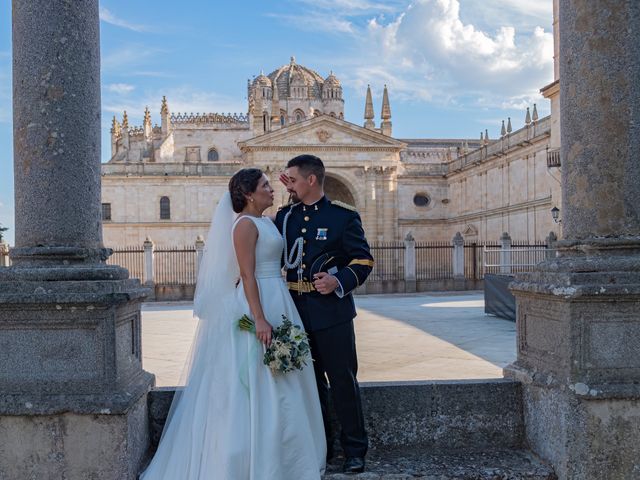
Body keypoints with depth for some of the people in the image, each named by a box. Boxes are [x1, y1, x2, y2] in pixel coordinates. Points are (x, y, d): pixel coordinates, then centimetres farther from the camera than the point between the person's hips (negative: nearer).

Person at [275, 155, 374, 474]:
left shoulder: (343, 216, -4)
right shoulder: (284, 216, 10)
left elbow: (363, 260, -6)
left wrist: (339, 281, -21)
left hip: (331, 311, -5)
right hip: (296, 312, 5)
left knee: (342, 380, 3)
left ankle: (354, 450, 17)